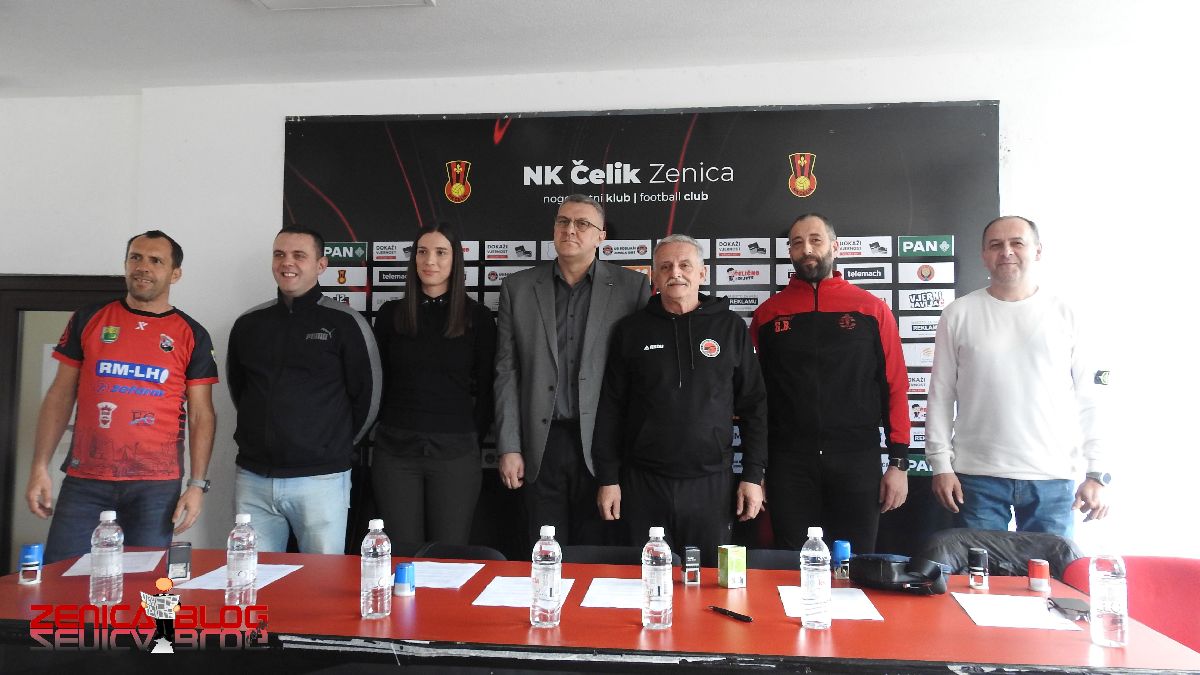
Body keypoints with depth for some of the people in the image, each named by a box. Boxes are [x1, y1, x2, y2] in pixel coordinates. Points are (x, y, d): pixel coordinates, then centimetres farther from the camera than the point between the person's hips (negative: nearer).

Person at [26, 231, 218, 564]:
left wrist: (198, 484, -5)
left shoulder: (192, 335, 5)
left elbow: (201, 416, 3)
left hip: (157, 486, -1)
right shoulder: (88, 320, 9)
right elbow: (60, 397, 10)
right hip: (84, 481, 1)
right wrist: (39, 467, 2)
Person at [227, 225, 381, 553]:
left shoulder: (344, 323, -4)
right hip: (253, 479, 4)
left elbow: (367, 395, -1)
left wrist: (336, 446, 6)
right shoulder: (248, 323, 10)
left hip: (320, 479, -4)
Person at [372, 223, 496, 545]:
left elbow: (486, 390, 5)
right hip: (395, 449, 1)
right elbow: (379, 382, 12)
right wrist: (389, 432, 7)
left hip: (455, 451, -1)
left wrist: (471, 440, 1)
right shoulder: (391, 314, 7)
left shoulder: (477, 317, 2)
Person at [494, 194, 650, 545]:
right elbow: (507, 372, 5)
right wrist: (509, 448, 1)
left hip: (602, 446, -1)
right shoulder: (518, 288, 7)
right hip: (542, 445, 2)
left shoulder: (632, 286, 2)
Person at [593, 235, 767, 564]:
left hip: (712, 485, 0)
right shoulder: (631, 329, 5)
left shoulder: (731, 327, 5)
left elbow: (754, 406, 6)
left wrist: (753, 475, 1)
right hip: (643, 485, 0)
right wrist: (607, 478, 1)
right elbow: (610, 409, 6)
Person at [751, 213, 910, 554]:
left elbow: (895, 387, 3)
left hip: (857, 461, 0)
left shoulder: (872, 309, 4)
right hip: (788, 462, 1)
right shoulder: (768, 313, 7)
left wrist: (899, 462, -2)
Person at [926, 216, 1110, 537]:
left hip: (1052, 478, 1)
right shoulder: (959, 314, 4)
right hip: (978, 477, -1)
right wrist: (941, 464, -1)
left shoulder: (1064, 315, 6)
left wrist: (1097, 473, 0)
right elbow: (941, 395, 4)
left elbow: (1088, 400, 5)